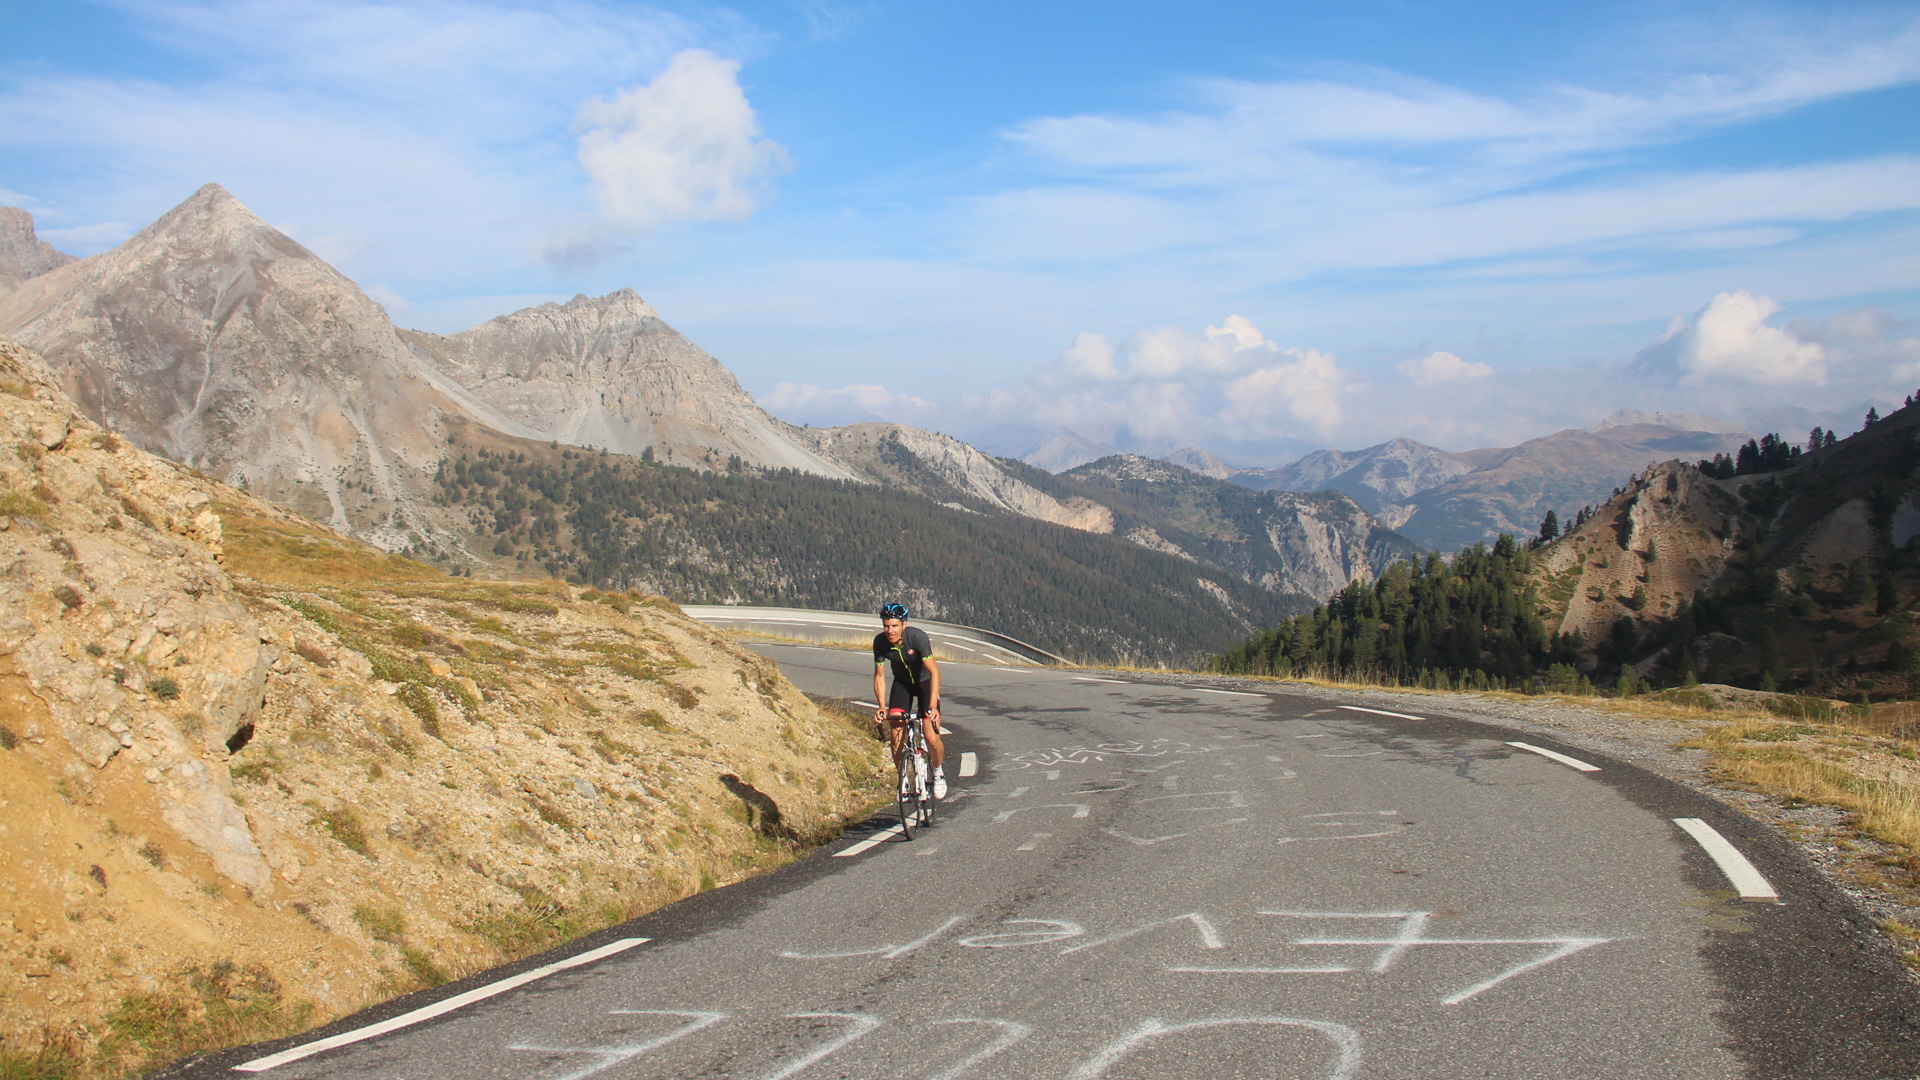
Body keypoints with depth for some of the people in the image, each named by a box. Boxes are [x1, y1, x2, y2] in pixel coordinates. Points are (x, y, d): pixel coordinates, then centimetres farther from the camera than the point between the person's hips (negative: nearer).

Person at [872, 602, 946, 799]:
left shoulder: (917, 637, -32)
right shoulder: (880, 642, -21)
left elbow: (934, 672, -31)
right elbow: (879, 675, -10)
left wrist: (933, 706, -40)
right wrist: (881, 707, -22)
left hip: (925, 682, -3)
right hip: (902, 683, 3)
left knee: (932, 739, -13)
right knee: (895, 734, -14)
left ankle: (938, 770, 18)